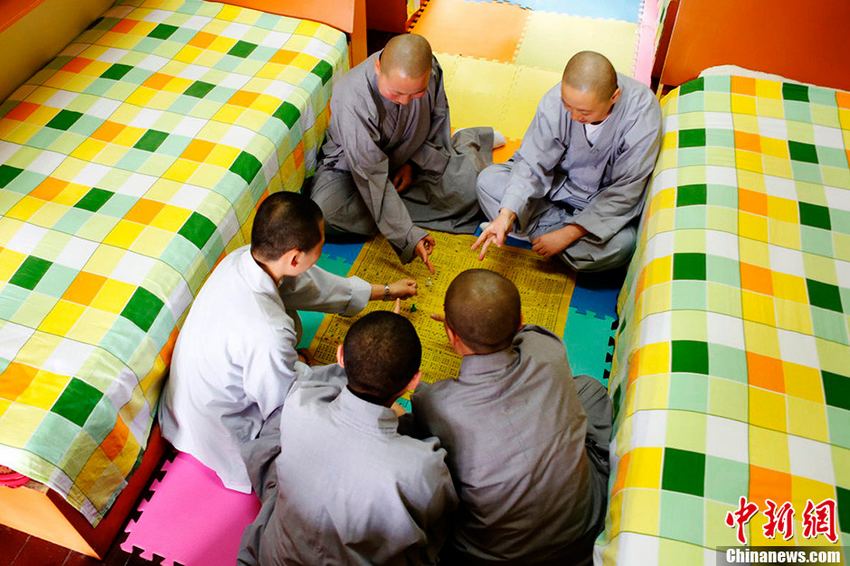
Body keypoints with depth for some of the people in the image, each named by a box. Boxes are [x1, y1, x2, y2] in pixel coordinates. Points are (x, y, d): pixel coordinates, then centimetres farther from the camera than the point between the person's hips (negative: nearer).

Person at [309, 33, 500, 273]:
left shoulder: (430, 70, -21)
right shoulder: (352, 100, -36)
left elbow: (438, 115, 1)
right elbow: (372, 177, -35)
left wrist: (414, 163, -8)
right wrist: (408, 236, -39)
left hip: (410, 157, 4)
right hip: (354, 166, -3)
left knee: (471, 182, -17)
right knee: (326, 210, -32)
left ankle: (464, 142, 18)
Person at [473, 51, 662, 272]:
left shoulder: (642, 112, -29)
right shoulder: (555, 101, -23)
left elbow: (624, 193, -24)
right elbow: (533, 164, -17)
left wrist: (567, 234, -27)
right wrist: (507, 214, -34)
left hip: (606, 202, -2)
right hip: (558, 182, 2)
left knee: (622, 243, -34)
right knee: (488, 180, -17)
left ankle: (536, 228, -13)